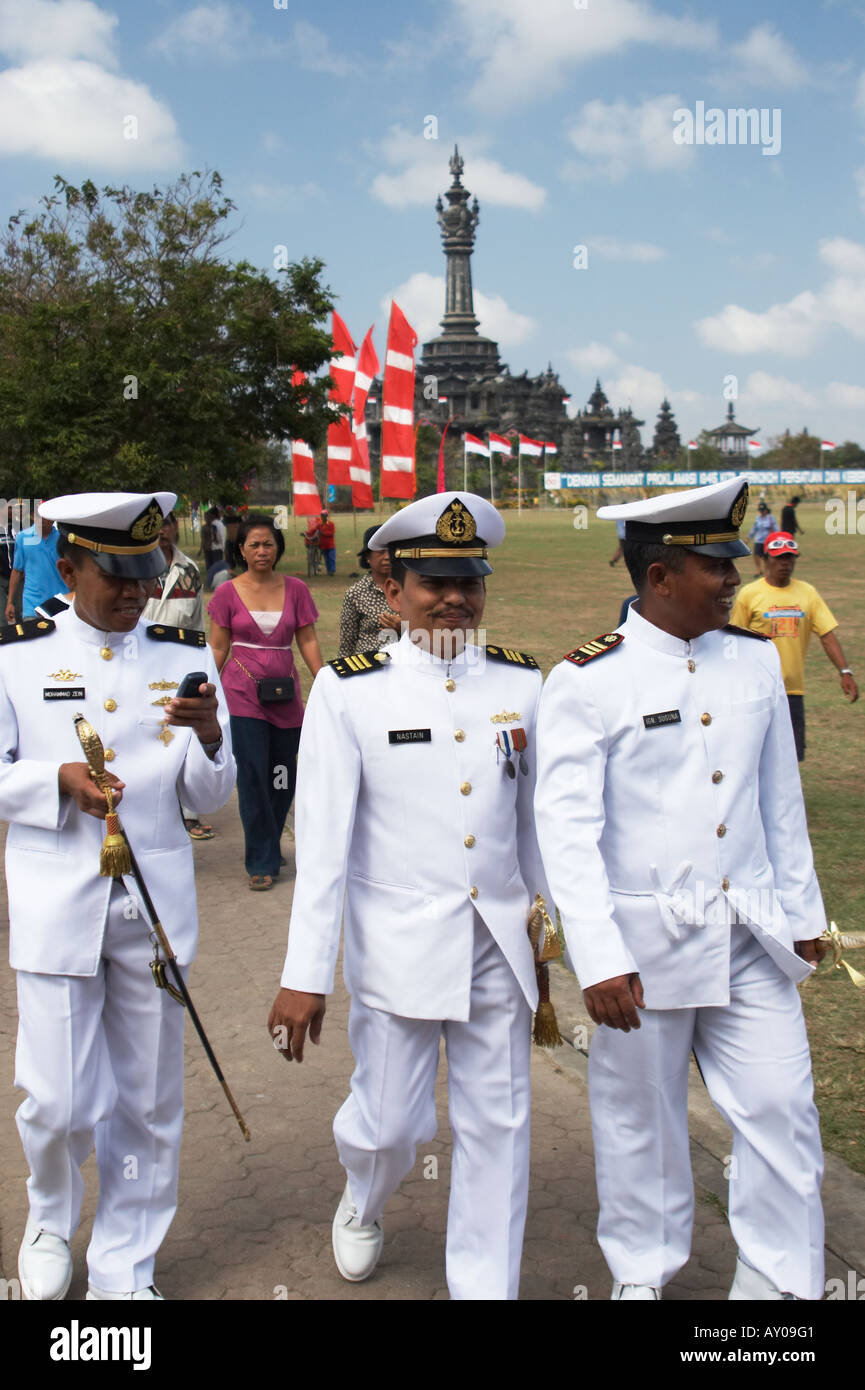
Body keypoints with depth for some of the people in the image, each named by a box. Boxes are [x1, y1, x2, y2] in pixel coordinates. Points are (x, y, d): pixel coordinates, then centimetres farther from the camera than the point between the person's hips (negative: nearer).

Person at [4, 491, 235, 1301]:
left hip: (156, 906, 2)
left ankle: (124, 1270, 30)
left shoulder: (186, 657, 3)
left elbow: (210, 800, 3)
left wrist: (208, 736, -17)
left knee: (149, 1101, 10)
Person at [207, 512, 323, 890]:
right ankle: (262, 862, 3)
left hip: (285, 693, 3)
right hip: (243, 692, -2)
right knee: (253, 776, -6)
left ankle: (267, 848, 26)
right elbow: (218, 649, 4)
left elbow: (308, 641, 8)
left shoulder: (295, 590, 6)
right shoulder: (228, 593, 2)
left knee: (283, 778, 6)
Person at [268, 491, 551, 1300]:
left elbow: (534, 816, 10)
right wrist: (305, 975, -12)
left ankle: (486, 1285, 28)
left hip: (499, 949, 3)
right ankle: (363, 1203, 47)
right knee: (390, 1123, 11)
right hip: (397, 951, -2)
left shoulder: (520, 683, 1)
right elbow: (321, 838, -11)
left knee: (496, 1127, 9)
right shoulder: (348, 690, -8)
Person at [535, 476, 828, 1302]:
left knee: (782, 1110, 8)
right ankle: (643, 1273, 35)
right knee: (641, 1119, 13)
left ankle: (779, 1283, 28)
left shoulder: (755, 661, 3)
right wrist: (599, 959, -20)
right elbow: (568, 831, -16)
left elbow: (781, 800, 11)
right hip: (647, 945, -4)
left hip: (753, 939, 4)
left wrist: (801, 912, 14)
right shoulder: (586, 683, -13)